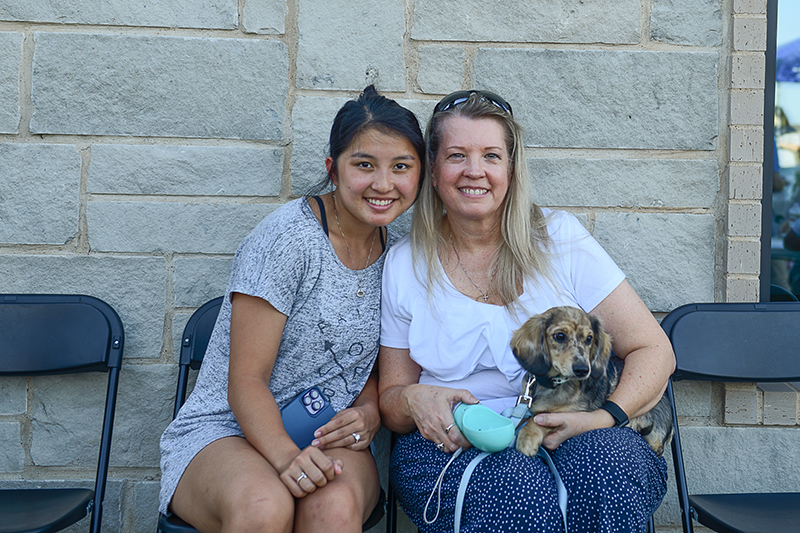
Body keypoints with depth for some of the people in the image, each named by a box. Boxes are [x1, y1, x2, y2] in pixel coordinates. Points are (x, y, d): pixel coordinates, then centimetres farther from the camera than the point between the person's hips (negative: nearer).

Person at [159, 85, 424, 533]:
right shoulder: (286, 239, -14)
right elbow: (246, 384, -14)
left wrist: (368, 413, -7)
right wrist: (286, 457, -32)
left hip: (330, 443, 4)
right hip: (223, 430, -3)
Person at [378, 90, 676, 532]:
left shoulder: (558, 238, 2)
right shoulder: (404, 265, 4)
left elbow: (654, 351, 1)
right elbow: (390, 396, 11)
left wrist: (606, 417, -18)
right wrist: (414, 401, -14)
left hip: (567, 435, 1)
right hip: (450, 444, -1)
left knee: (612, 469, -33)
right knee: (524, 494, -34)